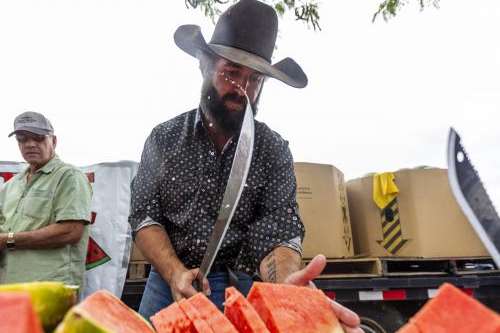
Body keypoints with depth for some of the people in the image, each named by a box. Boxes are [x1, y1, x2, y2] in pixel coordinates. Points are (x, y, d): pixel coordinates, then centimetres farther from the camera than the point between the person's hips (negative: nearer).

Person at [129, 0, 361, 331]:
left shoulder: (274, 150, -5)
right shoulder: (163, 138, -1)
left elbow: (276, 234, -14)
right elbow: (145, 217, -4)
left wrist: (288, 283, -36)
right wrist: (176, 274, -22)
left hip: (243, 290, 0)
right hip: (169, 284, 1)